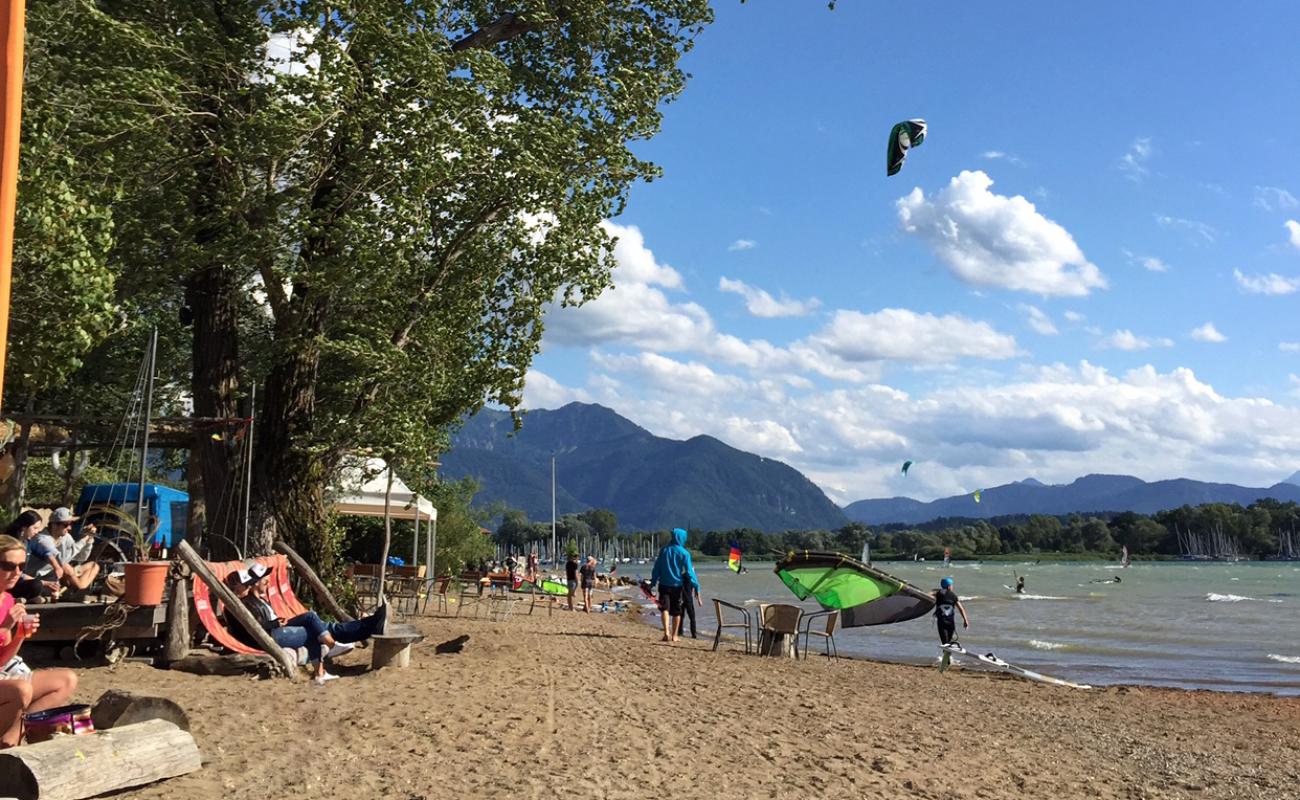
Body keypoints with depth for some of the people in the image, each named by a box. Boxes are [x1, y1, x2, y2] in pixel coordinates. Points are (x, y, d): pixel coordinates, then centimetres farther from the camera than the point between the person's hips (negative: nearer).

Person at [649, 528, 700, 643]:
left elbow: (657, 568, 5)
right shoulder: (684, 553, -6)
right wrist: (696, 586, -4)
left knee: (664, 608, -5)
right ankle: (674, 635, 16)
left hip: (664, 584, 1)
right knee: (676, 611, 11)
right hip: (677, 585, -1)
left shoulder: (664, 550, 3)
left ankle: (666, 632, -26)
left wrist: (653, 583, 10)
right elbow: (689, 571, -9)